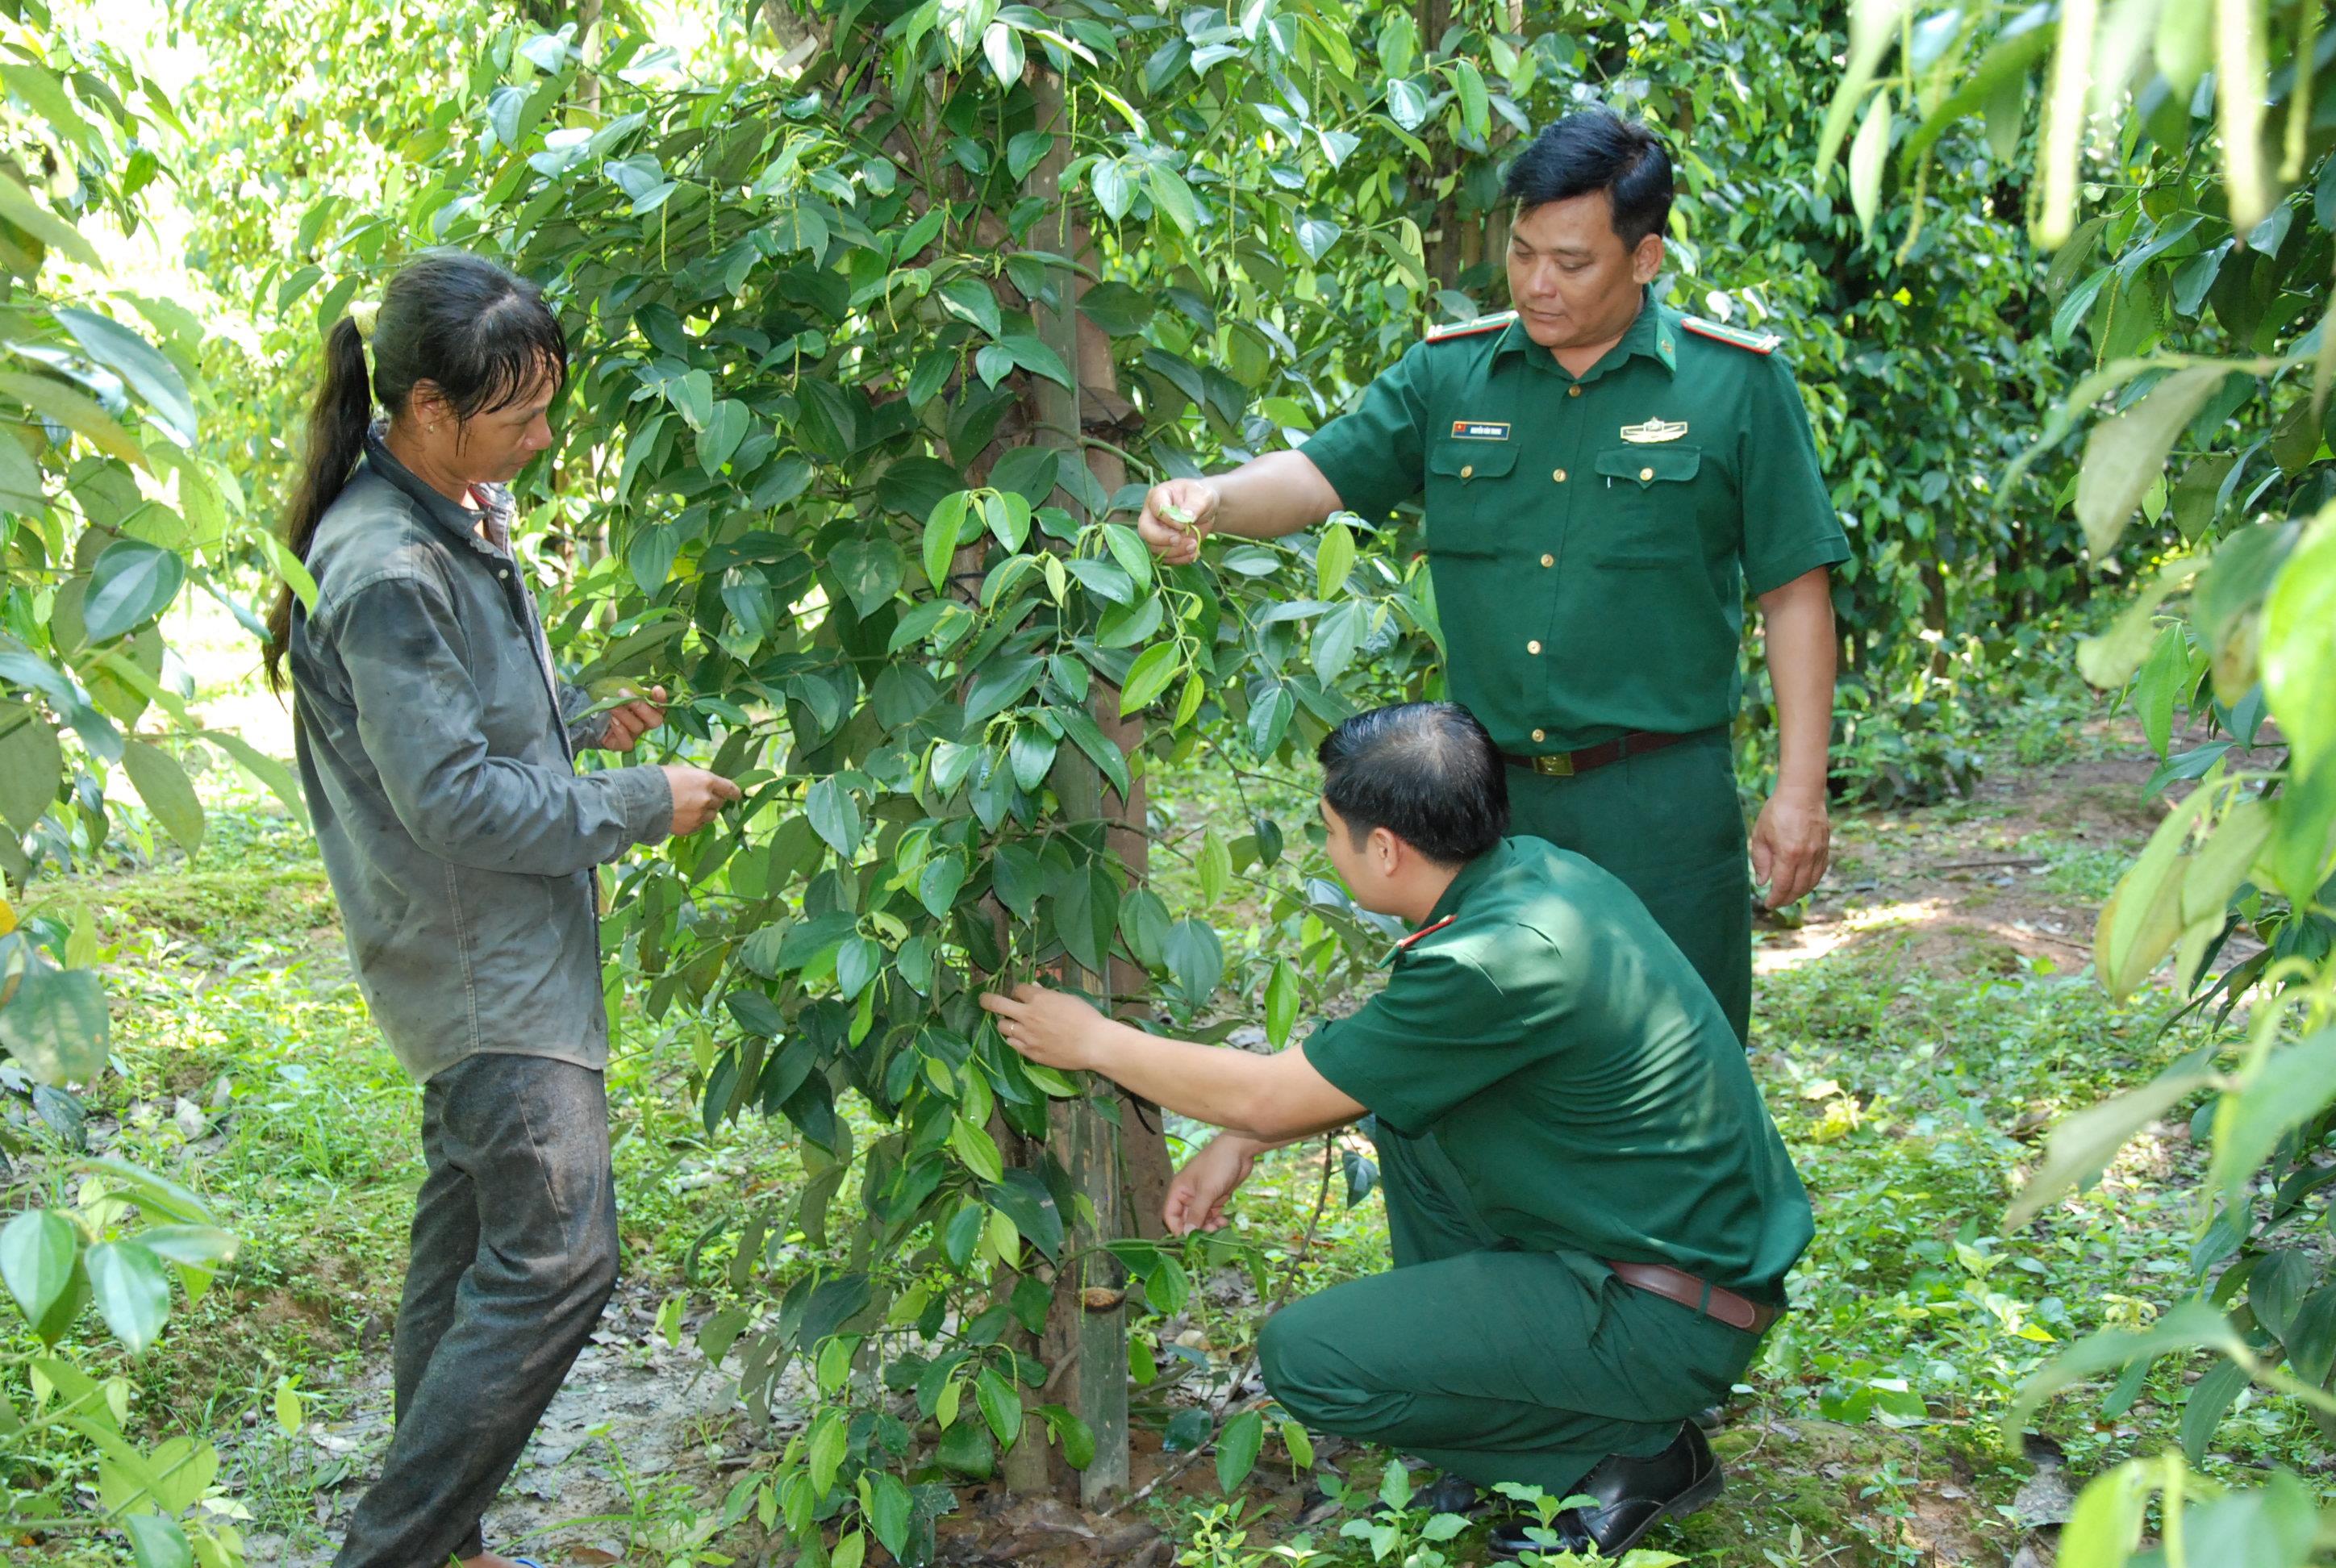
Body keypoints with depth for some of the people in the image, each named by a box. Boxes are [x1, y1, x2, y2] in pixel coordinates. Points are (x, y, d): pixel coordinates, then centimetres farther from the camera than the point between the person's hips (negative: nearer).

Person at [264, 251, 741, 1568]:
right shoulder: (386, 571, -25)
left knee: (473, 1233, 17)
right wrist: (643, 807, -16)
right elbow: (455, 799, -24)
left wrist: (587, 718, 5)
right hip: (482, 964, -10)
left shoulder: (456, 517, 5)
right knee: (557, 1259, -10)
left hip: (501, 951, 10)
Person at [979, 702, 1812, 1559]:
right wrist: (1238, 1145, 15)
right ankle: (1480, 1366, 19)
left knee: (1303, 1356, -9)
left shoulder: (1500, 962, -26)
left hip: (1670, 1320, -9)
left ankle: (1628, 1452, 0)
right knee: (1400, 1098, 18)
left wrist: (1095, 1041, -3)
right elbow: (1365, 1062, 18)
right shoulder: (1534, 871, 2)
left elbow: (1271, 1095, -16)